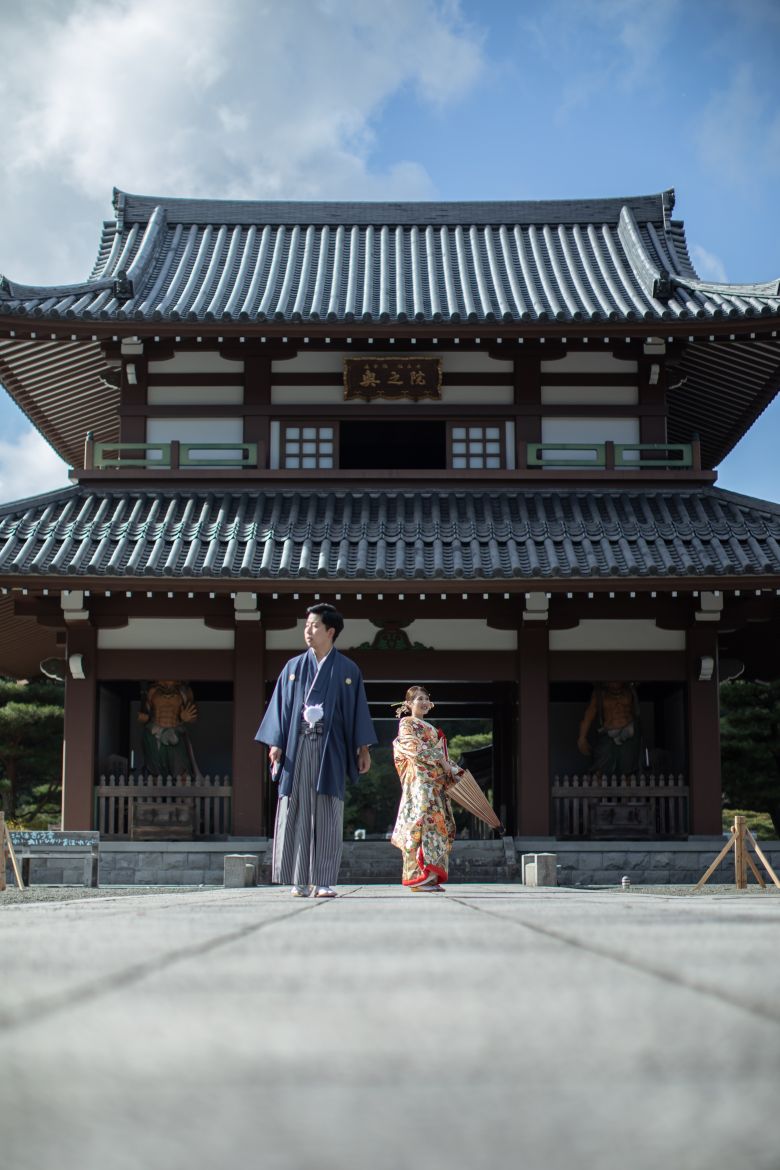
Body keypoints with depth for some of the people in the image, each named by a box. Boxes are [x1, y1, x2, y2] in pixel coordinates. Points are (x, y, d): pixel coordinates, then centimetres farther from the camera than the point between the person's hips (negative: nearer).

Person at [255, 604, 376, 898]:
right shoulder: (293, 667, 12)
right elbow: (281, 706, 9)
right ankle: (300, 880, 2)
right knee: (296, 813, -3)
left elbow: (358, 710, 7)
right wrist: (275, 743, -1)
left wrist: (363, 748, 1)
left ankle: (323, 881, -2)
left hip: (330, 750, -1)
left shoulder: (347, 670, 8)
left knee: (327, 817, -4)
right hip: (297, 749, 2)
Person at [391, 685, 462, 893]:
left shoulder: (430, 728, 28)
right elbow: (415, 747, -12)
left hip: (436, 782, 9)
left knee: (437, 824, 1)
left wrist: (455, 771, 13)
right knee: (422, 820, -17)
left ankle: (431, 877, 1)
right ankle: (418, 877, -22)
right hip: (419, 779, -9)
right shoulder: (407, 724, 3)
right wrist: (440, 760, -14)